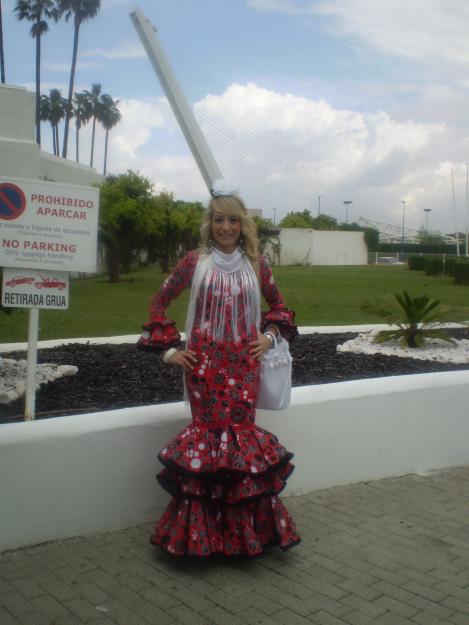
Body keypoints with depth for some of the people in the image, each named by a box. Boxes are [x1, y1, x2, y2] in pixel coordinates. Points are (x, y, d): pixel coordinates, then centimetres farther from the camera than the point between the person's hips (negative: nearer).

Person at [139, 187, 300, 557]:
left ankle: (246, 529, 14)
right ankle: (199, 533, 11)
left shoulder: (255, 264, 7)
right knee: (208, 430, -3)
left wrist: (269, 336, 8)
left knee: (242, 430, -2)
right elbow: (159, 302, 7)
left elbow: (278, 303, 23)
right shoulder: (196, 262, 1)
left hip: (244, 362, 2)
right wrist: (168, 349, 2)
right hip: (204, 360, -1)